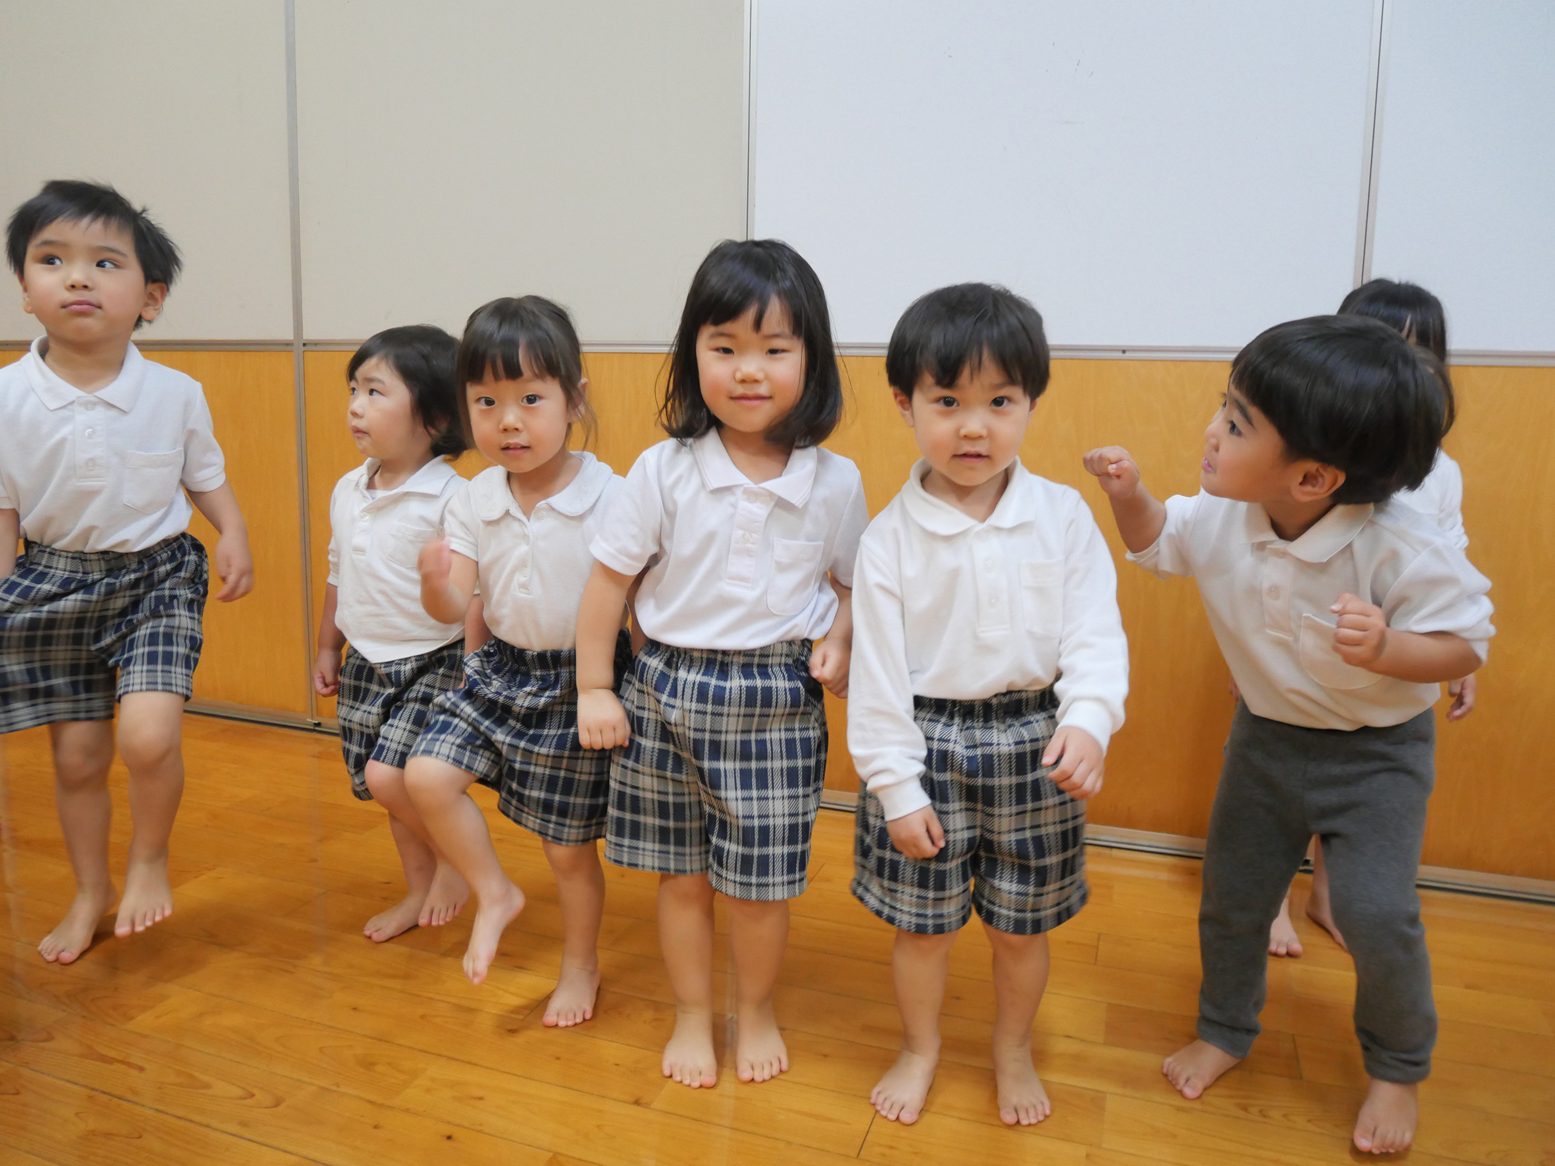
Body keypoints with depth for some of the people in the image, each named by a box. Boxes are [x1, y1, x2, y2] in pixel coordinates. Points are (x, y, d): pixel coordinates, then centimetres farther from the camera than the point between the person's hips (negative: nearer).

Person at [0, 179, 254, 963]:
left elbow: (206, 477, 5)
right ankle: (90, 892, 35)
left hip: (156, 578, -1)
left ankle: (151, 858, 13)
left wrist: (234, 535, -13)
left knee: (150, 735, -19)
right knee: (77, 754, 11)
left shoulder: (175, 394, -9)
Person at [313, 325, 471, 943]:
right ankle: (421, 890, 37)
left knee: (388, 776, -19)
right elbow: (338, 576, 16)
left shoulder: (452, 500, -20)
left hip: (435, 663, -7)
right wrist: (327, 648, 20)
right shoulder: (347, 491, 4)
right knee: (385, 786, 16)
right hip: (367, 662, 8)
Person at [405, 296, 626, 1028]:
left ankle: (581, 966, 37)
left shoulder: (609, 499, -17)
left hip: (579, 684, -4)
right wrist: (435, 580, -25)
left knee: (569, 846, 9)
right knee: (427, 776, -12)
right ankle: (494, 894, 15)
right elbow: (452, 608, -3)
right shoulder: (473, 501, -3)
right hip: (499, 670, 4)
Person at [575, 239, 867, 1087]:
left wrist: (839, 643, -11)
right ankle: (691, 1016, 37)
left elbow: (854, 582, 9)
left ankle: (756, 1012, 37)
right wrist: (595, 689, 0)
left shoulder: (835, 483, -4)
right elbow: (608, 578, -1)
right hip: (670, 690, 1)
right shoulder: (663, 472, -7)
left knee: (762, 878, 9)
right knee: (681, 874, 14)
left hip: (779, 702, 0)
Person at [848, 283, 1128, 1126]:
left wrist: (1087, 722, -25)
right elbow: (878, 674, -7)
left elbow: (1095, 635, -8)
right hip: (928, 742, -1)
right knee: (921, 922, 13)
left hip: (1032, 742, 1)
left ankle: (1013, 1052, 44)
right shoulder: (890, 538, -9)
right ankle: (919, 1048, 41)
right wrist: (896, 786, -7)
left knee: (1021, 924, 17)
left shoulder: (1063, 517, -6)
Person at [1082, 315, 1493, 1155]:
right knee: (1231, 895, 12)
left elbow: (1466, 643, -19)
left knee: (1376, 913, -10)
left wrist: (1384, 651, -39)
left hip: (1377, 749, -4)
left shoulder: (1400, 551, -30)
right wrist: (1129, 495, -16)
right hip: (1266, 734, 5)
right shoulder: (1221, 517, -16)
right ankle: (1225, 1029, 38)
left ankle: (1398, 1068, 21)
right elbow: (1159, 543, 4)